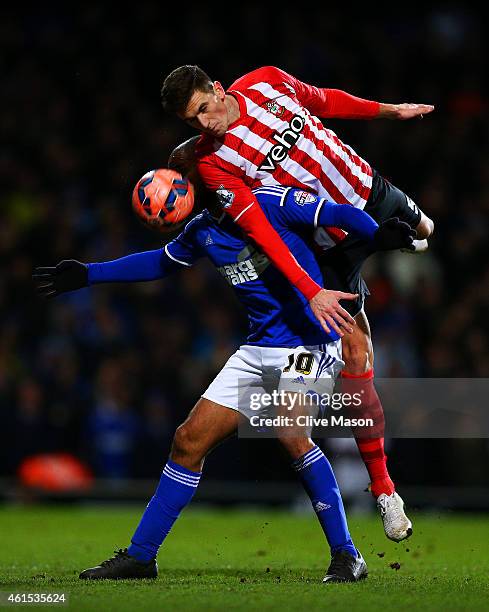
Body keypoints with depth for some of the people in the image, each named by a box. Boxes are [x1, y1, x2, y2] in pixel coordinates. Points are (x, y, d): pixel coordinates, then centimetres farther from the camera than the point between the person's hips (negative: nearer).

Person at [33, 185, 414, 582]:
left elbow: (339, 213, -15)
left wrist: (378, 235, -36)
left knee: (290, 434, -30)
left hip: (311, 340, -8)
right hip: (259, 350, 8)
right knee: (191, 440, 4)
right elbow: (161, 262, 28)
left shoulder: (270, 204, -11)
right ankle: (140, 556, 14)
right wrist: (88, 275, 30)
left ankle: (346, 557, -21)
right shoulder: (203, 230, 11)